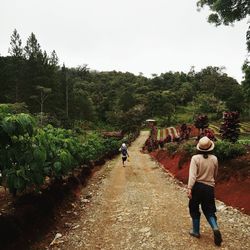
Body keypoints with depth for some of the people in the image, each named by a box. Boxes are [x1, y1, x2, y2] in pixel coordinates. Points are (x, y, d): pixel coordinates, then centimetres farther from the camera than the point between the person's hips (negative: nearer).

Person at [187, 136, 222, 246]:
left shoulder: (195, 158, -13)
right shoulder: (214, 159, -1)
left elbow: (192, 175, -22)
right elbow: (215, 175, 12)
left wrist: (189, 188, -23)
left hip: (197, 187, -3)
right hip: (209, 187, 3)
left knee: (194, 209, 15)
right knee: (209, 210, 15)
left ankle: (196, 231, 26)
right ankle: (215, 228, -8)